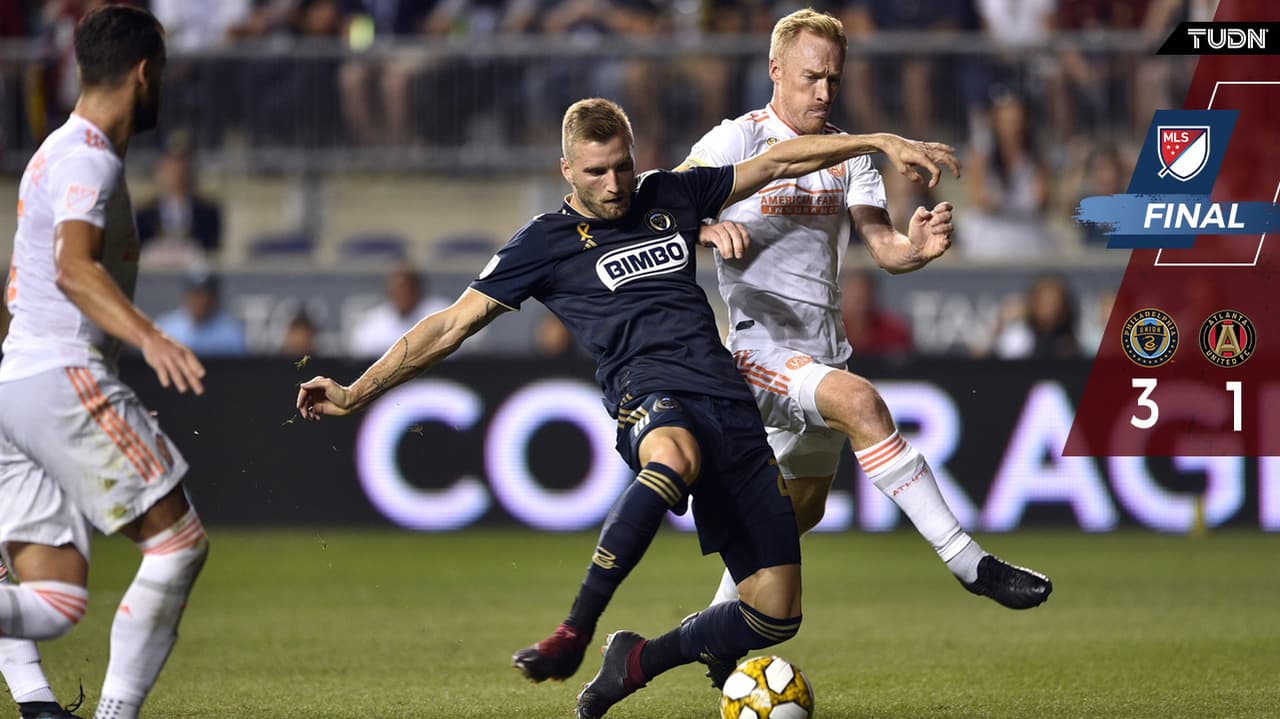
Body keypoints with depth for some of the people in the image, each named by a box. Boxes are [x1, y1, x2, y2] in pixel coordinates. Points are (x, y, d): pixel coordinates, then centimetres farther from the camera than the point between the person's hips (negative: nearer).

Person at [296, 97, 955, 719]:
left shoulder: (669, 197, 19)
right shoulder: (545, 244, 8)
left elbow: (779, 162, 27)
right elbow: (452, 325, 8)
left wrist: (881, 143, 23)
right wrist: (355, 394, 5)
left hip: (730, 407, 5)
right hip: (652, 399, -5)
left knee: (775, 616, -5)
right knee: (673, 456, -47)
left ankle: (637, 662, 17)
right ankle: (572, 636, -40)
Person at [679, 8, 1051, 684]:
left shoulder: (846, 154, 10)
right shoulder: (736, 142, -7)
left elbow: (885, 249, 1)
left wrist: (918, 245, -23)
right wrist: (709, 230, -32)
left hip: (823, 350, 8)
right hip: (761, 345, -7)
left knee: (802, 506, 14)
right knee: (862, 402, -31)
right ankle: (969, 564, -34)